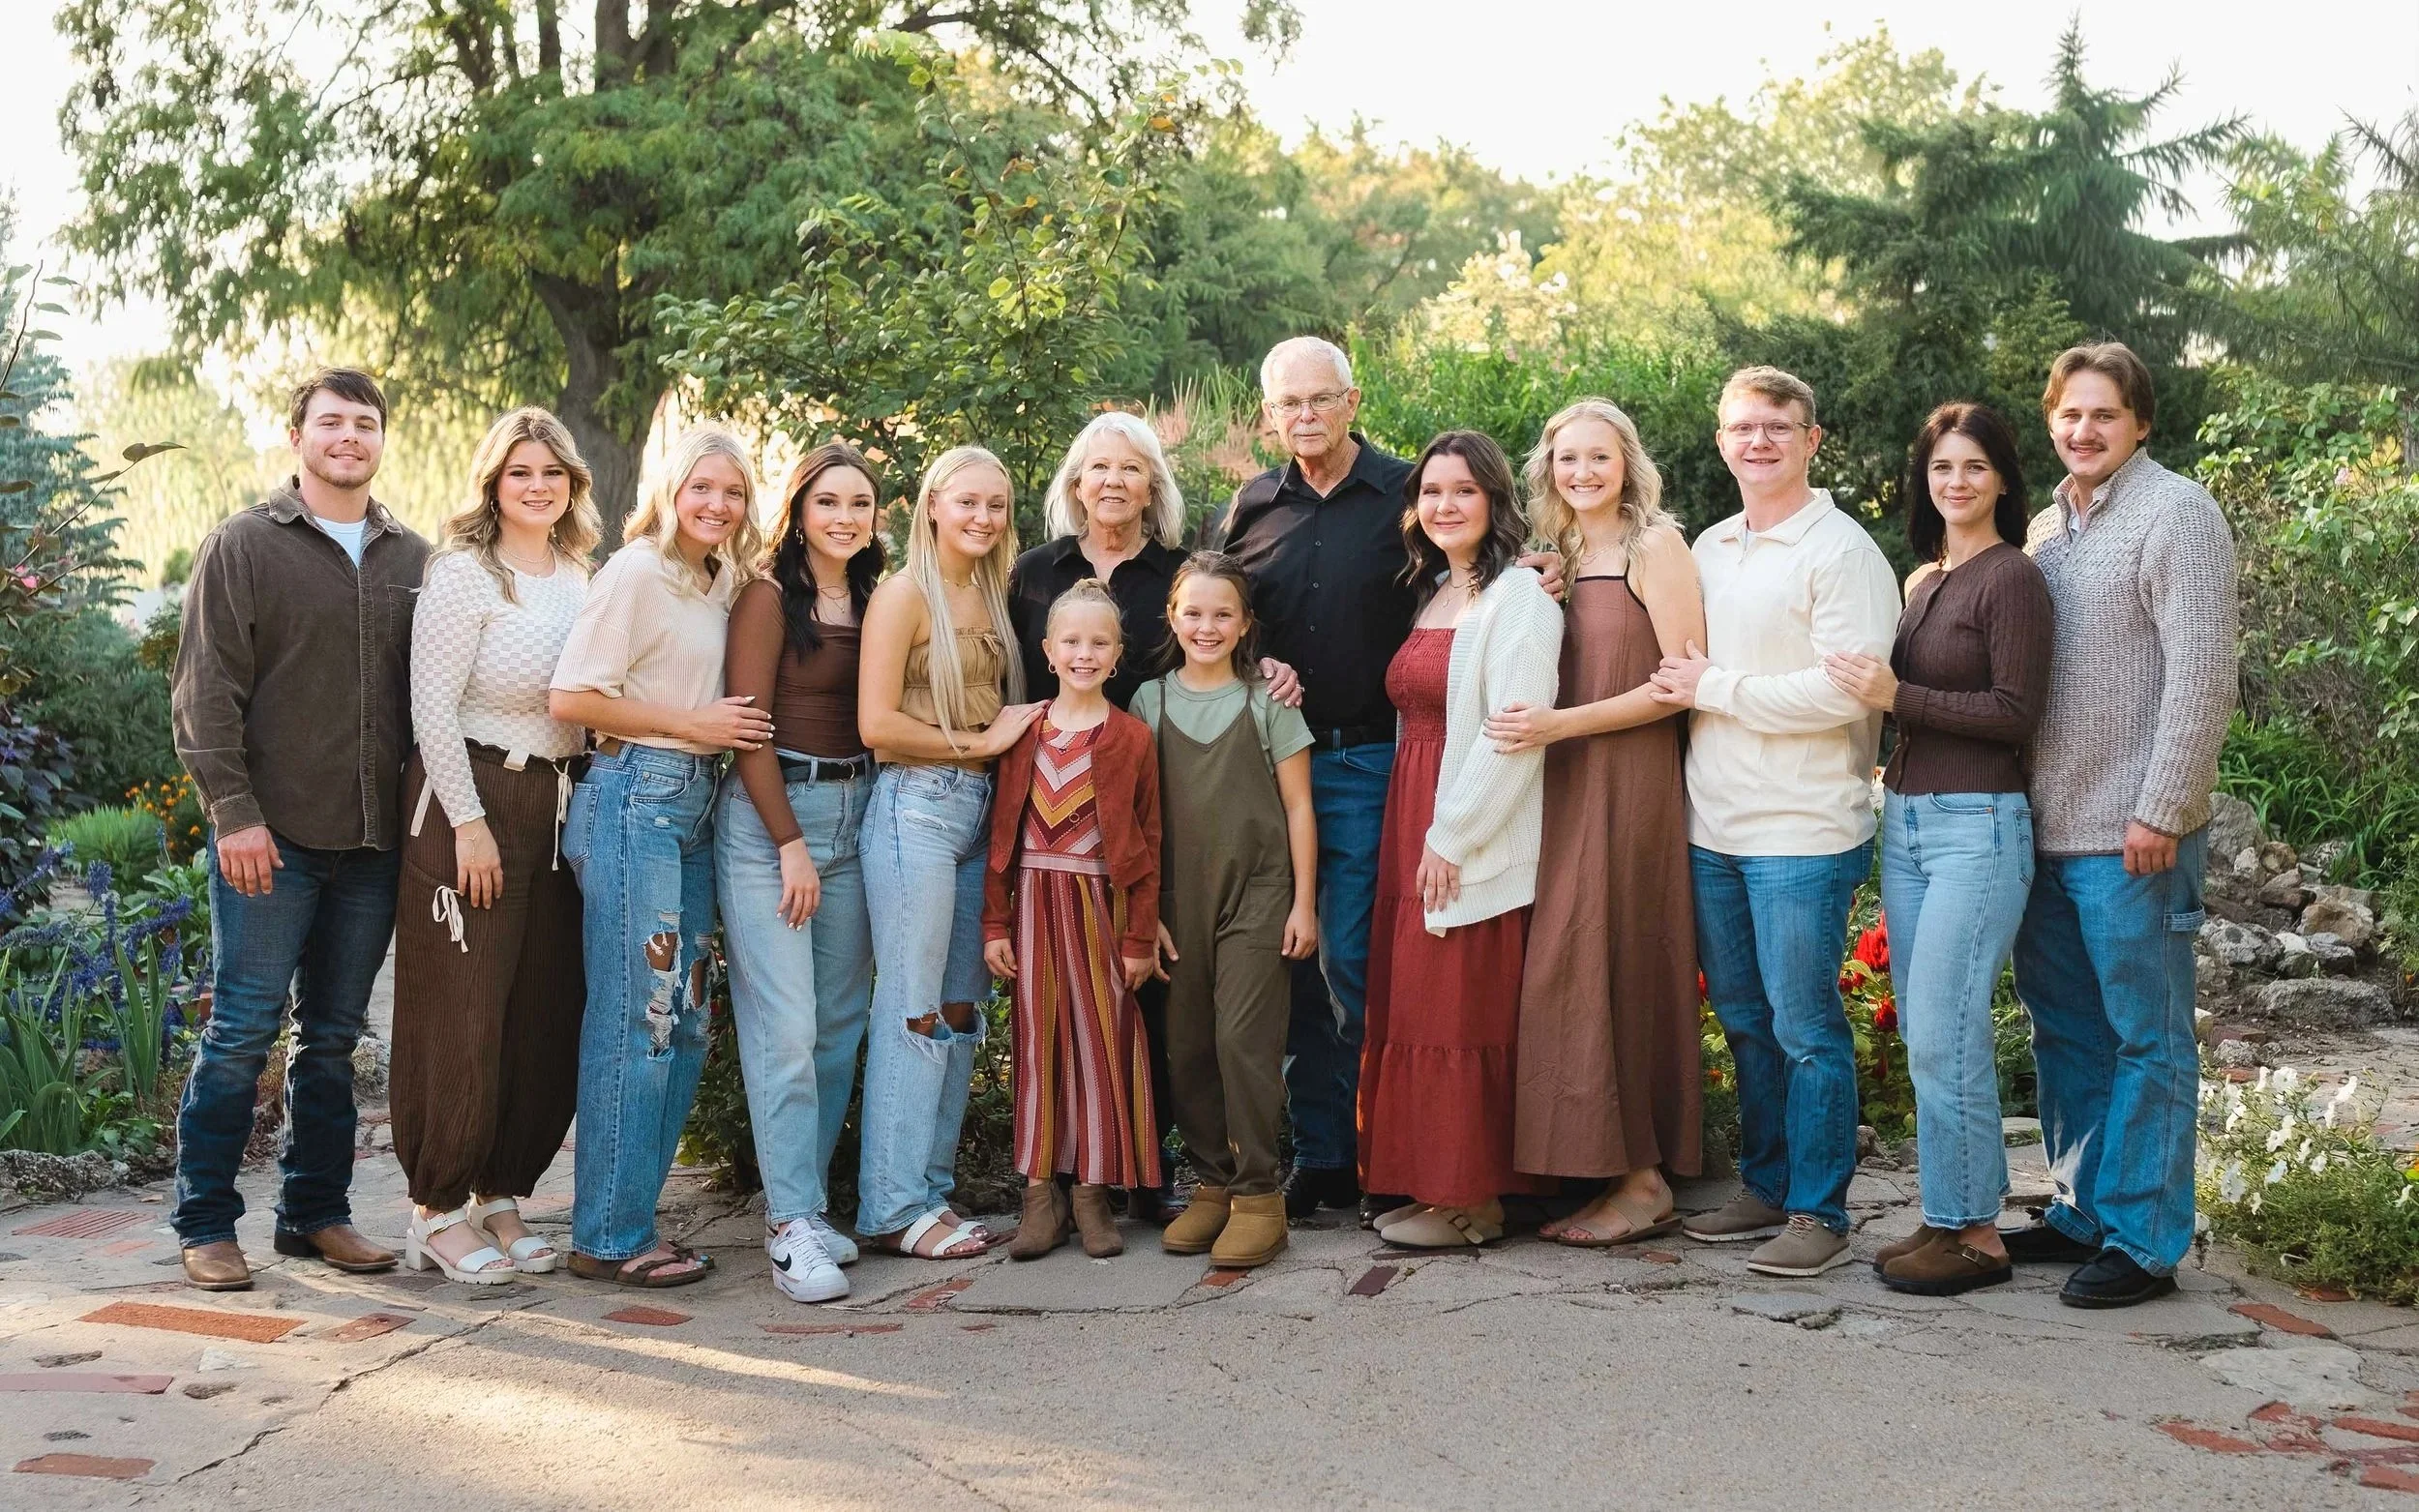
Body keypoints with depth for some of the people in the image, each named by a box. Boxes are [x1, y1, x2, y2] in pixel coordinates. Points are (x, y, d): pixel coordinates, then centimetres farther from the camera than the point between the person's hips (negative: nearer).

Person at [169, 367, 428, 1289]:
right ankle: (206, 1226, 9)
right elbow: (207, 689, -5)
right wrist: (234, 812, -13)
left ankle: (317, 1214, 20)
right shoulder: (243, 547, 0)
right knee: (242, 1031, -2)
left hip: (373, 839, 4)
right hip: (271, 836, -4)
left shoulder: (413, 560, 12)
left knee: (335, 1036, 11)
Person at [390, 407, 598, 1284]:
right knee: (462, 1015, -3)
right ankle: (438, 1212, 9)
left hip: (558, 807, 7)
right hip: (473, 798, -7)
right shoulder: (464, 573, -8)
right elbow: (432, 706, -13)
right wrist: (469, 822, -16)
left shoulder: (580, 579, 13)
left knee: (548, 1015, 8)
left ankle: (499, 1199, 21)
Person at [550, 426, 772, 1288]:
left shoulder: (721, 586, 16)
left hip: (694, 802, 8)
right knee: (636, 1020, -6)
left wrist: (726, 726, 6)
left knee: (686, 1022, 9)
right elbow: (571, 698, -13)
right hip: (634, 799, -8)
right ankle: (609, 1238, 2)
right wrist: (690, 722, -11)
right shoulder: (636, 574, -7)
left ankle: (628, 1216, 18)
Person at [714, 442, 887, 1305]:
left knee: (840, 1023, 4)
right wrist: (791, 841, -11)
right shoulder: (769, 596, -3)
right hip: (769, 814, -6)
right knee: (784, 1025, -10)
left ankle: (803, 1204, 12)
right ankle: (792, 1224, -8)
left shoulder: (875, 602, 14)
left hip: (855, 812, 6)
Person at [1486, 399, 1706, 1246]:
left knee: (1609, 968, -7)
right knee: (1567, 973, 4)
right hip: (1567, 790, 7)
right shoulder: (1556, 560, 16)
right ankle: (1606, 1170, 9)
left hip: (1632, 783, -7)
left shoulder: (1655, 547, -5)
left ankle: (1643, 1182, 1)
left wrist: (1562, 724, -17)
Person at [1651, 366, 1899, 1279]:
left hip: (1803, 834, -7)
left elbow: (1845, 691, -19)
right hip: (1713, 828, 7)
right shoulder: (1707, 550, 13)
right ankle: (1765, 1187, 26)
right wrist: (1679, 683, 2)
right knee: (1744, 1021, 14)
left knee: (1805, 1029, -1)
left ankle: (1817, 1212, 8)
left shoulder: (1842, 552, -9)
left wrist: (1713, 688, -12)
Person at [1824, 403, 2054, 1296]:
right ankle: (1949, 1216, 20)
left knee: (1944, 1035, -8)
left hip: (1977, 824, -8)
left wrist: (1898, 698, -17)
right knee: (1926, 1033, 11)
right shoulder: (1922, 579, 14)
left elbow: (2016, 712, -14)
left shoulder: (2011, 578, -8)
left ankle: (1976, 1235, 3)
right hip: (1906, 819, 8)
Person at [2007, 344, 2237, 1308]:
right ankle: (2082, 1212, 26)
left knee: (2146, 1038, 0)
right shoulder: (2046, 529, 14)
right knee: (2065, 1030, 14)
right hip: (2046, 828, 8)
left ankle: (2145, 1240, 7)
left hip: (2132, 834, -8)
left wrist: (2159, 812, -18)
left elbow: (2201, 673, -15)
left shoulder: (2174, 513, -8)